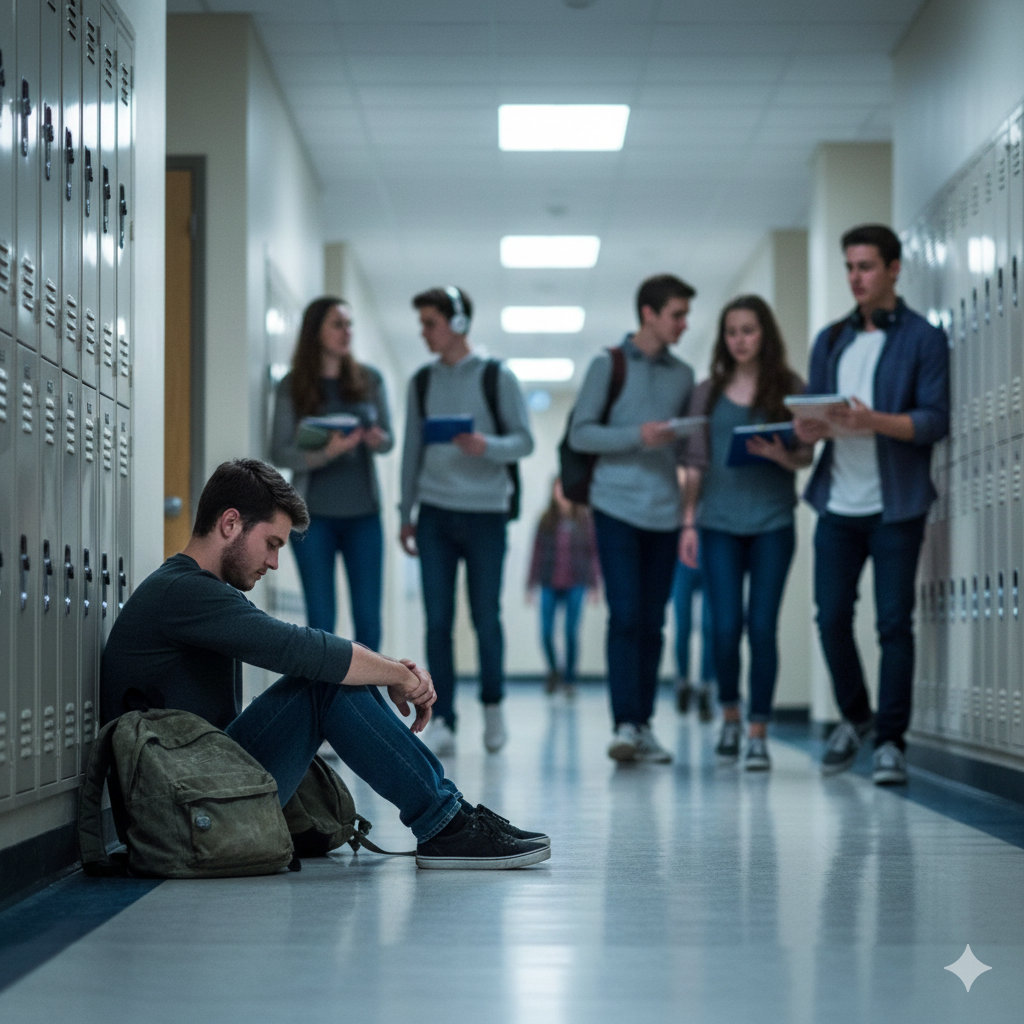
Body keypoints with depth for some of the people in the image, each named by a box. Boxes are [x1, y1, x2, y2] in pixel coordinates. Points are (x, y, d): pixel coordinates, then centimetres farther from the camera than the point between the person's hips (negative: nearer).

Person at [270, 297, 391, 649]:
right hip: (314, 515, -2)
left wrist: (377, 440, -15)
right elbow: (280, 453, -5)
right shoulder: (292, 387, -1)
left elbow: (388, 439, 9)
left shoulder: (369, 380, 6)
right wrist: (325, 453, -22)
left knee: (368, 618, 0)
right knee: (320, 620, 1)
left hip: (363, 513, 2)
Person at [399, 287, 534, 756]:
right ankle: (442, 722, 2)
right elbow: (412, 449, 15)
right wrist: (406, 513, 13)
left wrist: (488, 446, -21)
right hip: (435, 513, 3)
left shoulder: (496, 377, 1)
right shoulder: (422, 382, 11)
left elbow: (524, 440, -1)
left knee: (486, 618, 1)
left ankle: (492, 705, 23)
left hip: (485, 512, -3)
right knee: (438, 621, -1)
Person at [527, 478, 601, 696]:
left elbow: (593, 551, 2)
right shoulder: (546, 520, 3)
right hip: (550, 584, 1)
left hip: (575, 584, -1)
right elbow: (537, 552, 6)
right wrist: (531, 584, 5)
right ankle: (553, 671, 22)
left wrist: (594, 584, 0)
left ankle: (568, 679, 10)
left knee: (572, 632, -3)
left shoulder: (585, 519, 0)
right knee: (546, 632, -3)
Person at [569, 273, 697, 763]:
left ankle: (643, 724, 10)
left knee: (653, 622, 5)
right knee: (625, 616, -10)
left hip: (665, 512, 4)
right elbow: (580, 433, -4)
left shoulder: (682, 375, 14)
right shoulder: (608, 365, 1)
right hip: (617, 507, -4)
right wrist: (638, 436, -16)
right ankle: (624, 724, -11)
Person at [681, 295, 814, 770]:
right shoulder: (709, 392, 10)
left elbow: (805, 457, 5)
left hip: (772, 522, -1)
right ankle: (729, 715, 21)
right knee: (725, 626, -3)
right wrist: (688, 521, 4)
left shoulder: (790, 388, 6)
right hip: (719, 523, 1)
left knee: (762, 627, -4)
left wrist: (780, 455, -16)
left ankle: (758, 732, 4)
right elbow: (695, 463, 10)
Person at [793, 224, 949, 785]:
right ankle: (854, 718, 25)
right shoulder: (830, 341, 16)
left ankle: (890, 742, 5)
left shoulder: (923, 338, 0)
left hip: (895, 505, -4)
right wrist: (809, 428, -9)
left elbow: (936, 420, -8)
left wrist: (874, 421, -24)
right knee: (831, 617, 4)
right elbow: (811, 412, 15)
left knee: (894, 623, -3)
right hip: (838, 503, 4)